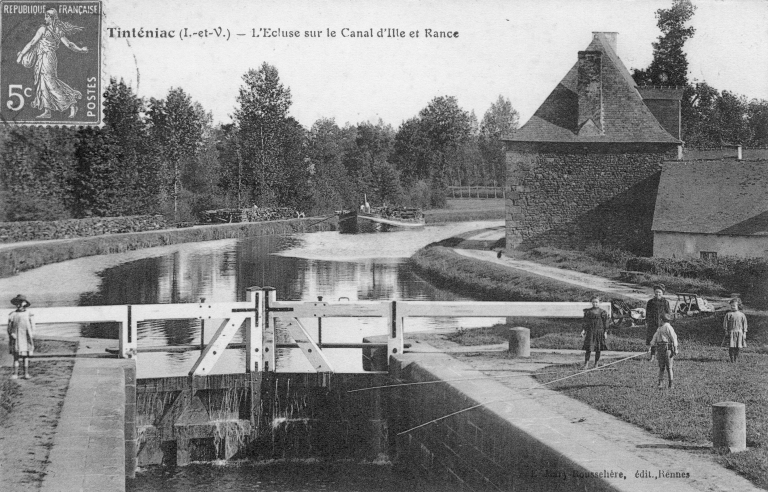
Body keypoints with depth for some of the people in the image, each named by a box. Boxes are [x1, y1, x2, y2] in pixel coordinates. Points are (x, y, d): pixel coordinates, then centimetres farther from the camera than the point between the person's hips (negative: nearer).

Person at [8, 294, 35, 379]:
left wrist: (31, 337, -3)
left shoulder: (28, 314, 4)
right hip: (16, 338, 1)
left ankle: (26, 373, 5)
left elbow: (32, 327, 6)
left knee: (26, 356, 1)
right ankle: (15, 374, 0)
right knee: (16, 356, -1)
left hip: (25, 338, -1)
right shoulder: (12, 315, 7)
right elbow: (9, 327, 8)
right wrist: (11, 334, -8)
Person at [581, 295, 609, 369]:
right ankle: (586, 364, -5)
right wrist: (584, 330, 0)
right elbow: (585, 322, 10)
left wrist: (605, 332, -3)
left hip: (599, 331, -1)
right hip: (590, 332, 1)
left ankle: (596, 364, 13)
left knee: (598, 349, 4)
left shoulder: (602, 312, 1)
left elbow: (605, 323, 3)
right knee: (588, 348, -7)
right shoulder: (588, 311, 6)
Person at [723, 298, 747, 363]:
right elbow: (725, 323, 2)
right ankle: (731, 358, -1)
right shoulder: (728, 314, 0)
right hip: (731, 332, -1)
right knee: (731, 346, -7)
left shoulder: (742, 315, 4)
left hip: (739, 332, 1)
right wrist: (726, 331, -3)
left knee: (737, 347, 4)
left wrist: (744, 333, 4)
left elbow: (744, 324, 8)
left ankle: (736, 358, 13)